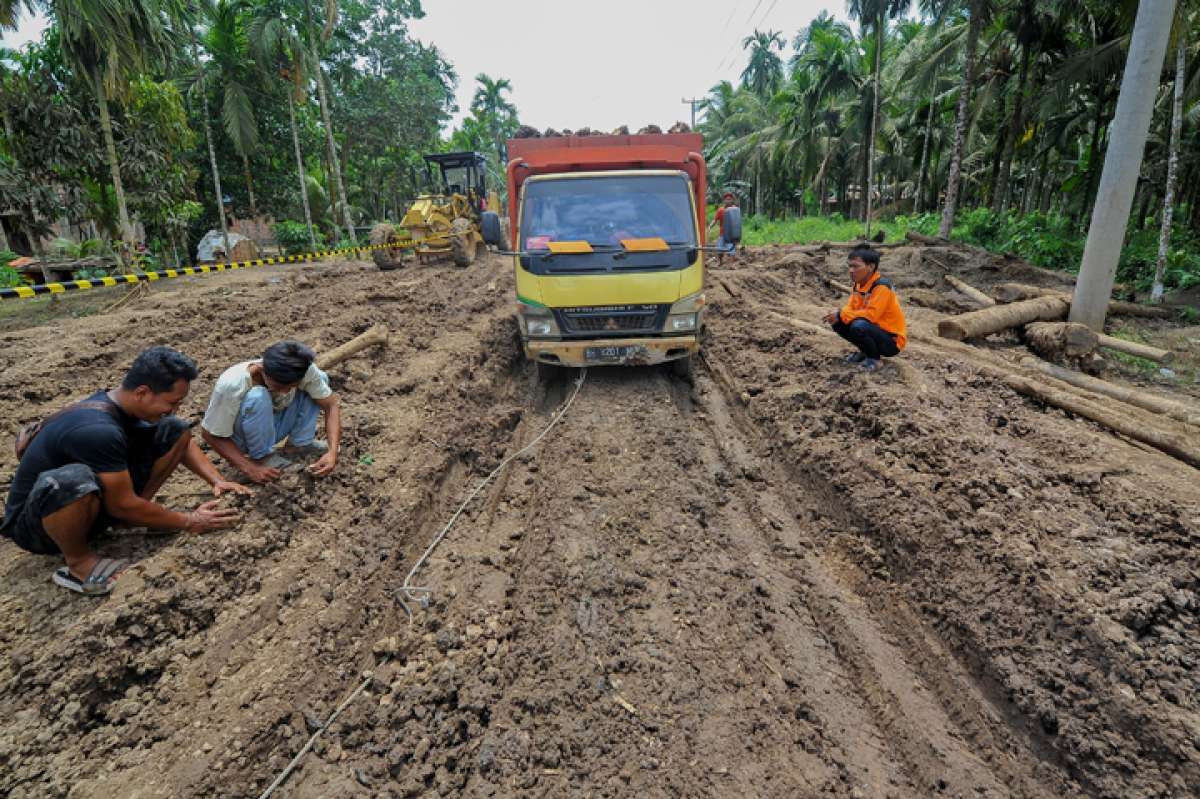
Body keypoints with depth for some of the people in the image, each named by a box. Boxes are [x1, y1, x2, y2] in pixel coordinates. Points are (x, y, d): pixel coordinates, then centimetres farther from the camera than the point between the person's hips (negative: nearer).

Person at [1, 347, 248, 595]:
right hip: (34, 523, -7)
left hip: (98, 500, 7)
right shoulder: (97, 430, -34)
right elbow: (123, 506, -26)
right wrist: (189, 522, -16)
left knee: (175, 429, -4)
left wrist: (217, 480, -7)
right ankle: (78, 561, -14)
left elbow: (183, 441, 6)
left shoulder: (125, 404, -9)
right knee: (73, 480, -44)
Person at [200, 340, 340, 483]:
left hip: (273, 427, 4)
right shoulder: (232, 384, -34)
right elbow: (209, 433, -23)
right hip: (243, 437, -4)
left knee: (321, 378, -12)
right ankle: (262, 458, -14)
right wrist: (249, 468, -33)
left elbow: (331, 405, -19)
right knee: (257, 397, -36)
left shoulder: (305, 371, -27)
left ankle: (298, 445, -4)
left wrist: (332, 452, -33)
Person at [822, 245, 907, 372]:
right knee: (838, 323, -4)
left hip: (892, 342, -8)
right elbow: (850, 308, 3)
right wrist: (838, 315, -20)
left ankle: (874, 359, -8)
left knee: (859, 326, -34)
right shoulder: (858, 285, 2)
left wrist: (840, 314, -25)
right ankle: (865, 351, 12)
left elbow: (870, 315, -29)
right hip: (875, 330, 8)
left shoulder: (882, 286, -23)